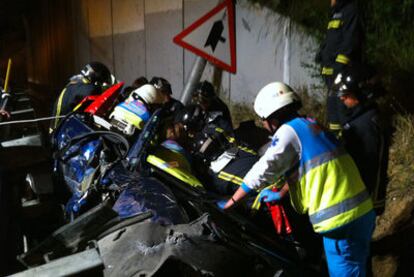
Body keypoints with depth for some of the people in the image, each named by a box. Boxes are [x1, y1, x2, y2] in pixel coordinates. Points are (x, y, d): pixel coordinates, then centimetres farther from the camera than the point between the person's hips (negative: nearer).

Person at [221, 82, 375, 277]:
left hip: (342, 221, -9)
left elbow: (261, 172, -7)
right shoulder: (309, 124, 16)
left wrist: (231, 202, 3)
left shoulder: (288, 131, -9)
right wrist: (280, 195, 37)